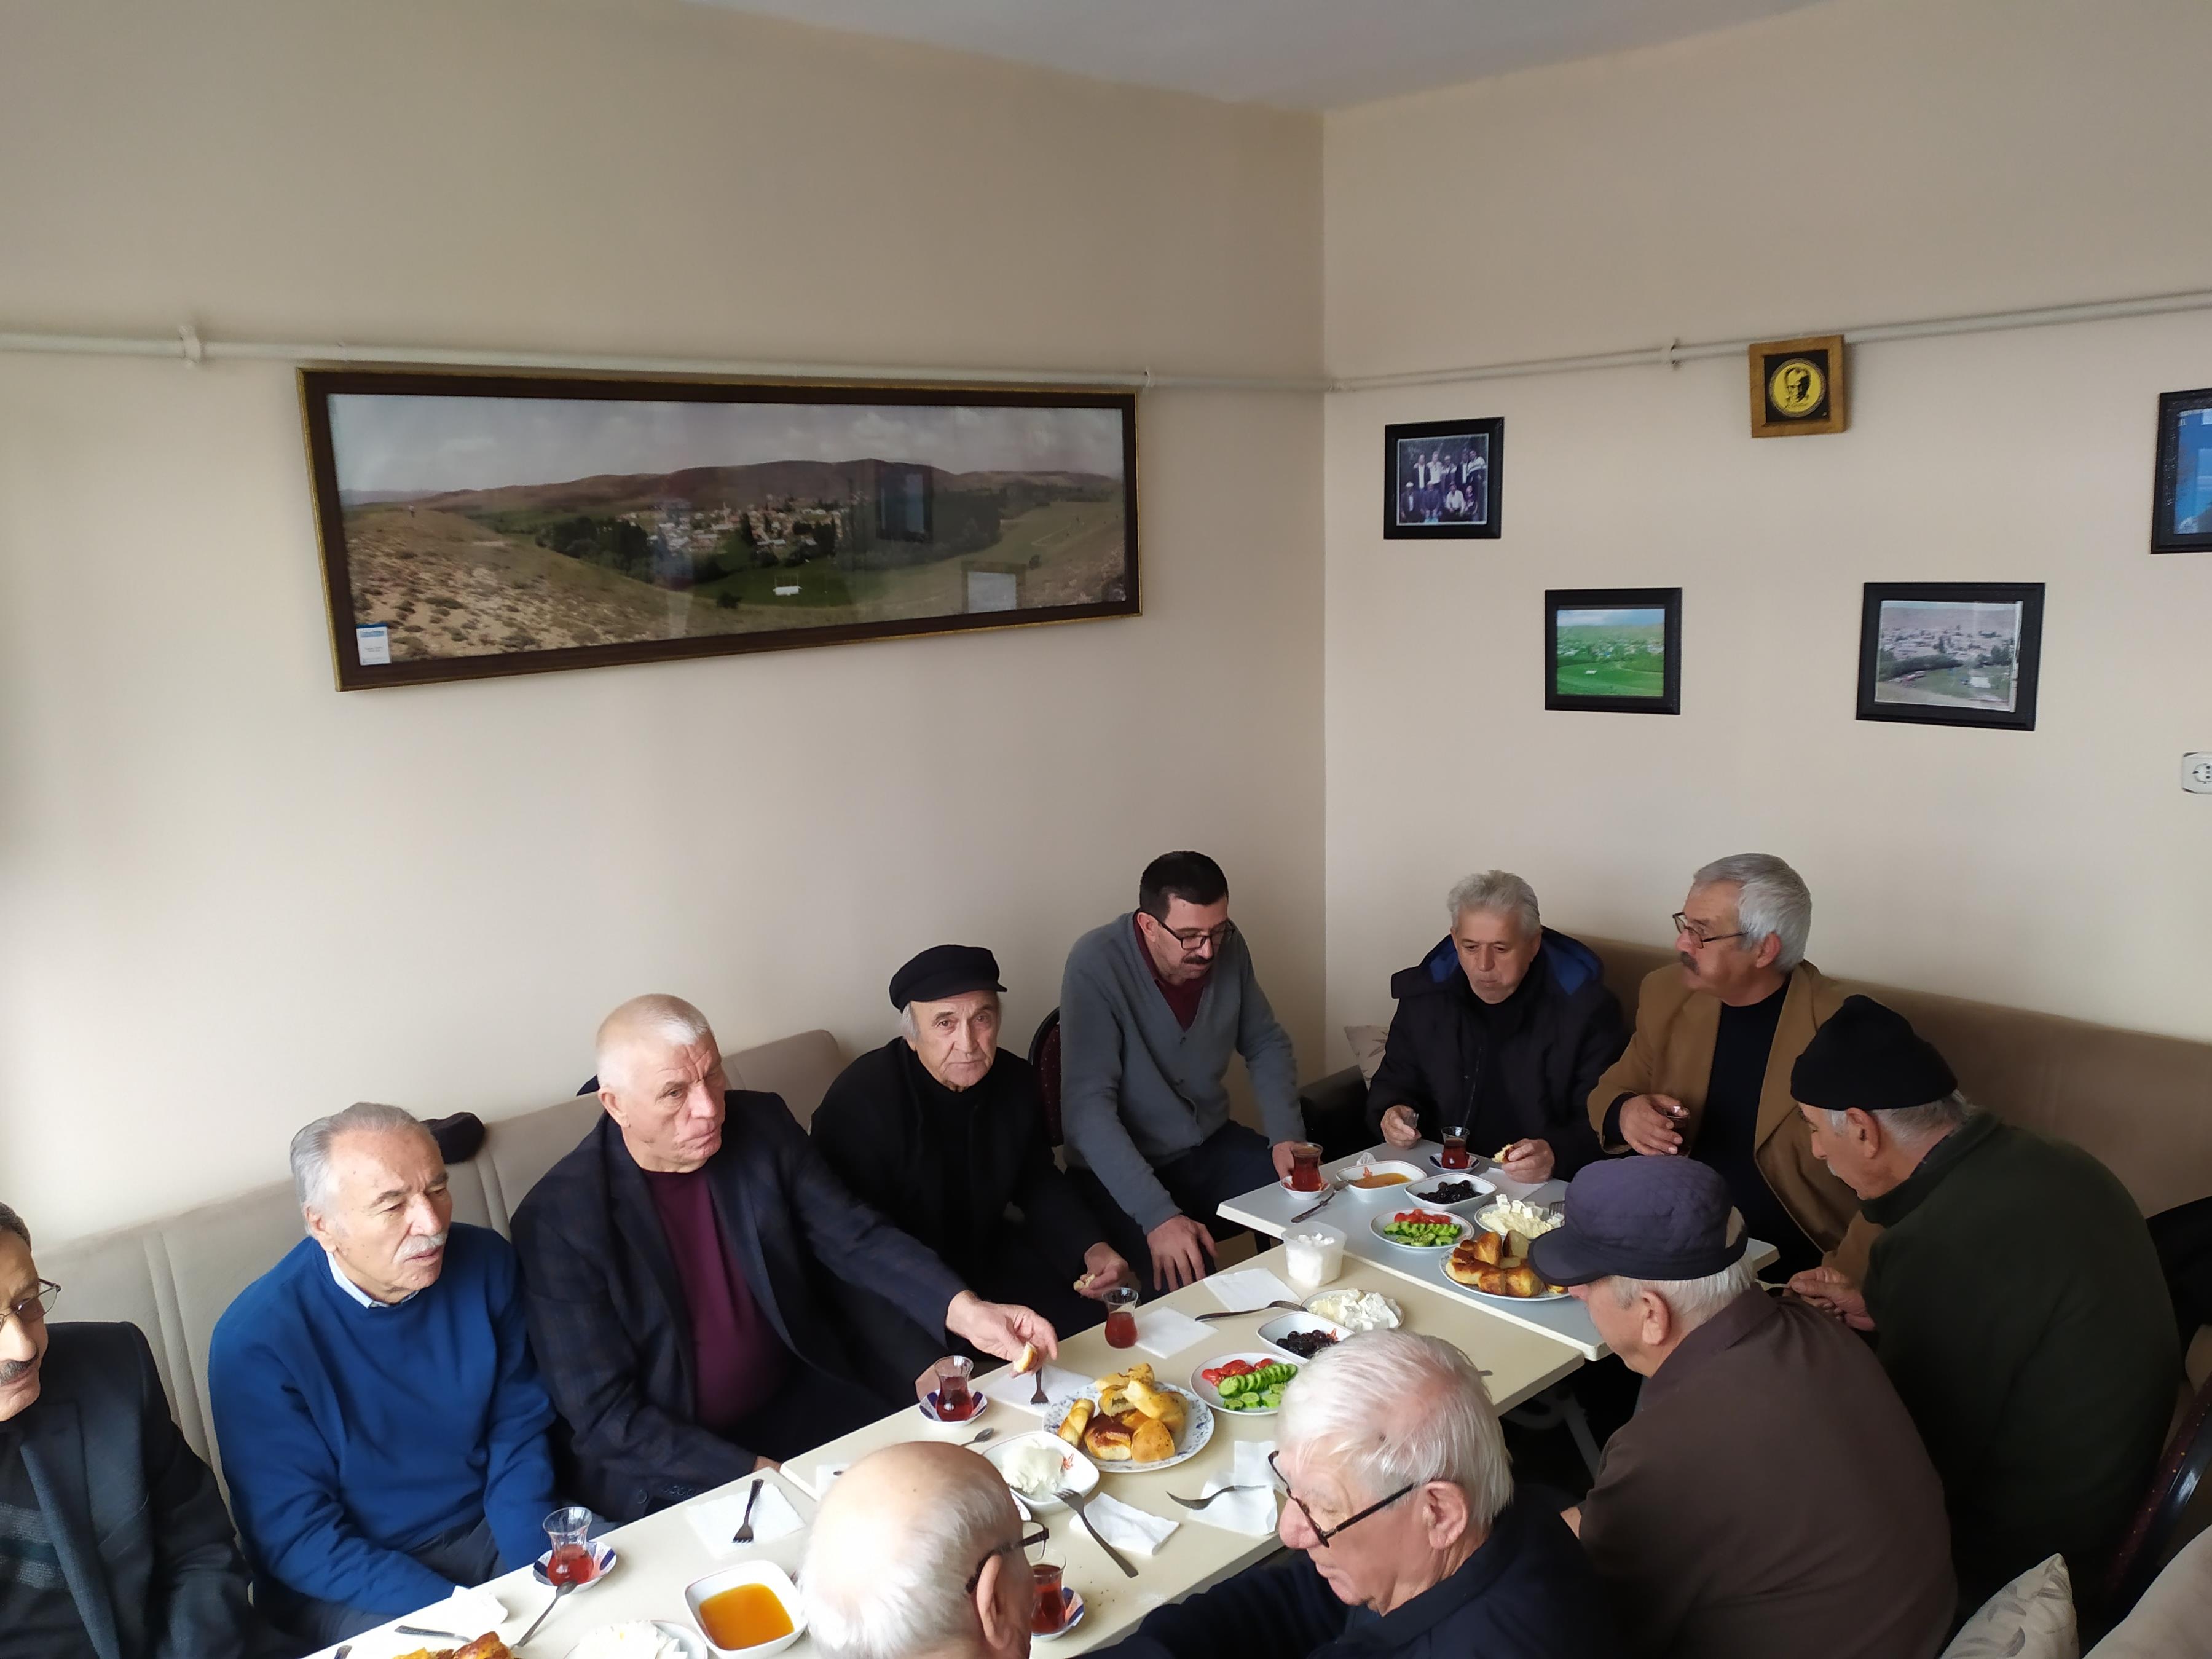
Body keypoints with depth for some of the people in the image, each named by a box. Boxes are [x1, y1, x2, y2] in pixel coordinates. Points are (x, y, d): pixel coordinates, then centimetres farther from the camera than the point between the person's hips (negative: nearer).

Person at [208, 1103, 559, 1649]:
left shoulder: (485, 1263, -7)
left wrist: (536, 1581, -14)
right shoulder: (256, 1339, -16)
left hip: (489, 1530, 3)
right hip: (351, 1582, -3)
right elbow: (297, 1540, -14)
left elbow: (518, 1433, 1)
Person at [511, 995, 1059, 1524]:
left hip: (797, 1401, 5)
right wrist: (758, 1474, -23)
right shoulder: (557, 1221, -17)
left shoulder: (760, 1125, -5)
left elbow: (855, 1238, -5)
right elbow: (604, 1414, -16)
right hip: (668, 1464, -5)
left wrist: (964, 1310, -24)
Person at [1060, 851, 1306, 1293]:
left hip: (1213, 1145, 6)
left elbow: (1267, 1045, 8)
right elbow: (1088, 1107, -26)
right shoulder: (1097, 964, -23)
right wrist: (1158, 1215, -34)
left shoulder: (1227, 947, -6)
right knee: (1190, 1281, -28)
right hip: (1123, 1167, -5)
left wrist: (1287, 1135, -9)